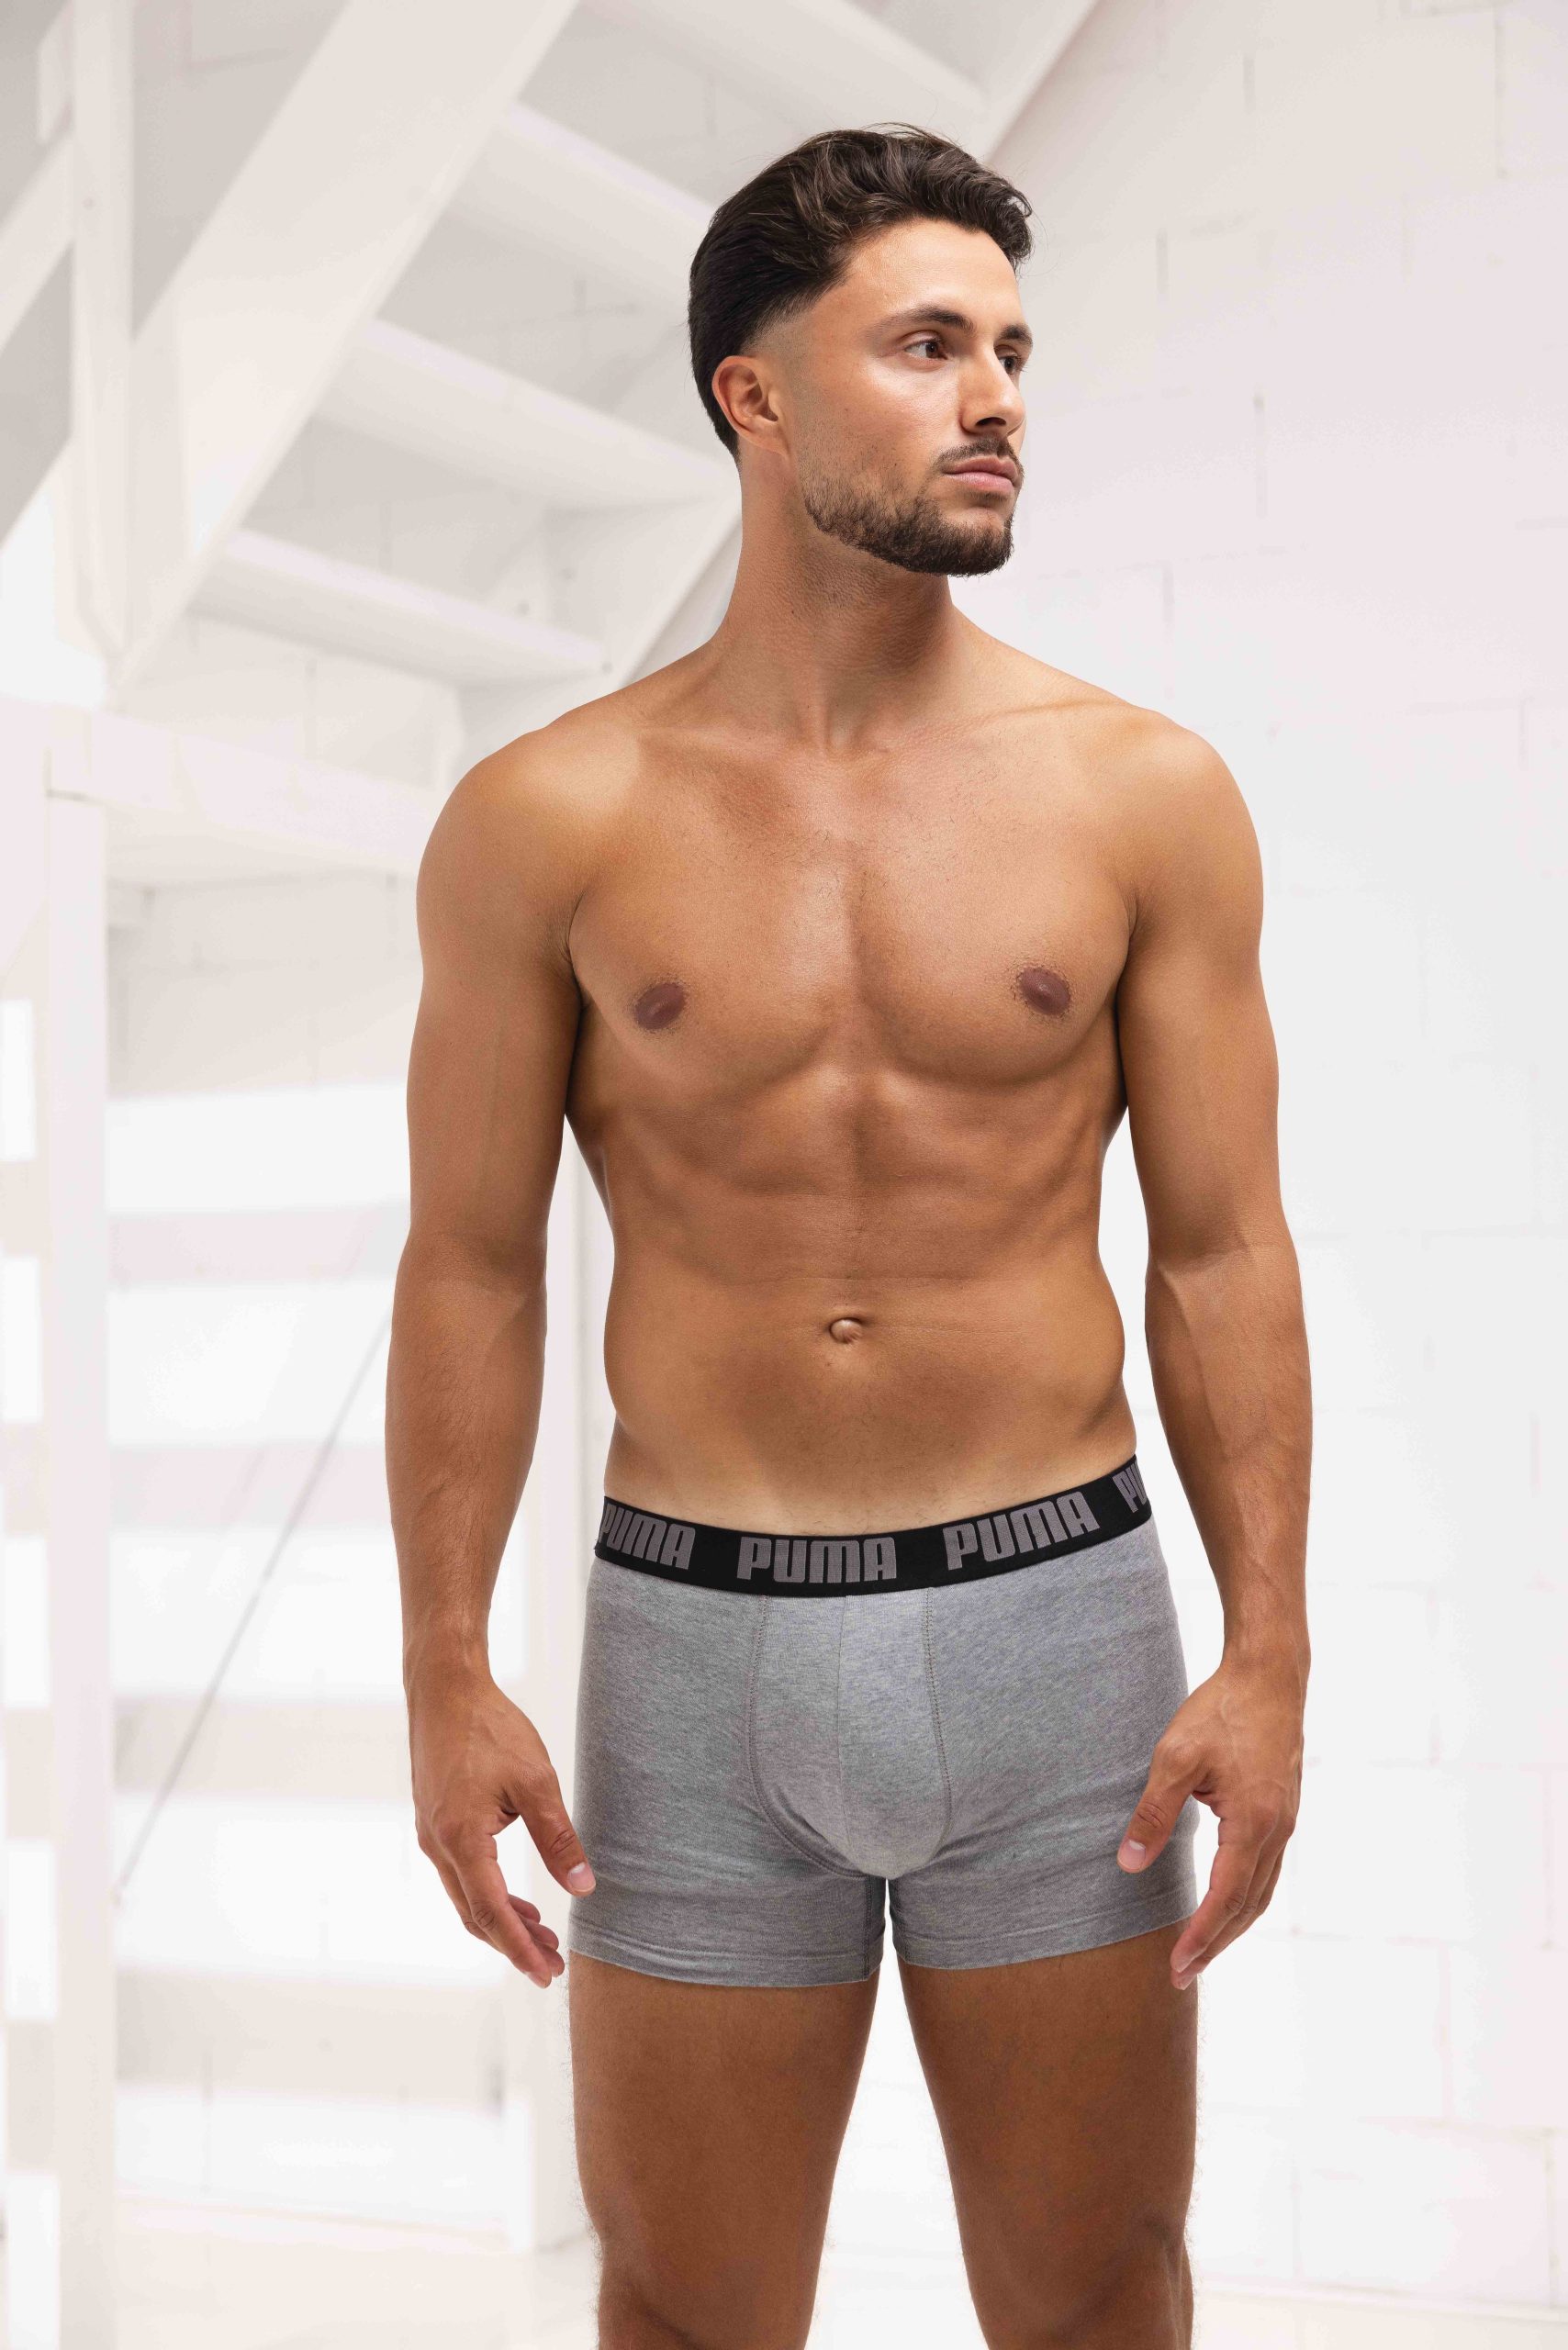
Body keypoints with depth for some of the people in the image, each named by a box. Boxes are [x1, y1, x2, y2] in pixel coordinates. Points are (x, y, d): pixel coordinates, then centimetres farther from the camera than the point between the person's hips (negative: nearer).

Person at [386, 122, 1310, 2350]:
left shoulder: (1146, 793, 0)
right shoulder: (546, 821, -1)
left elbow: (1223, 1253, 2)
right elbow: (473, 1270, 2)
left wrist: (1268, 1655, -4)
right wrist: (446, 1676, -2)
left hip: (1059, 1621, 1)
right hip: (695, 1641, 0)